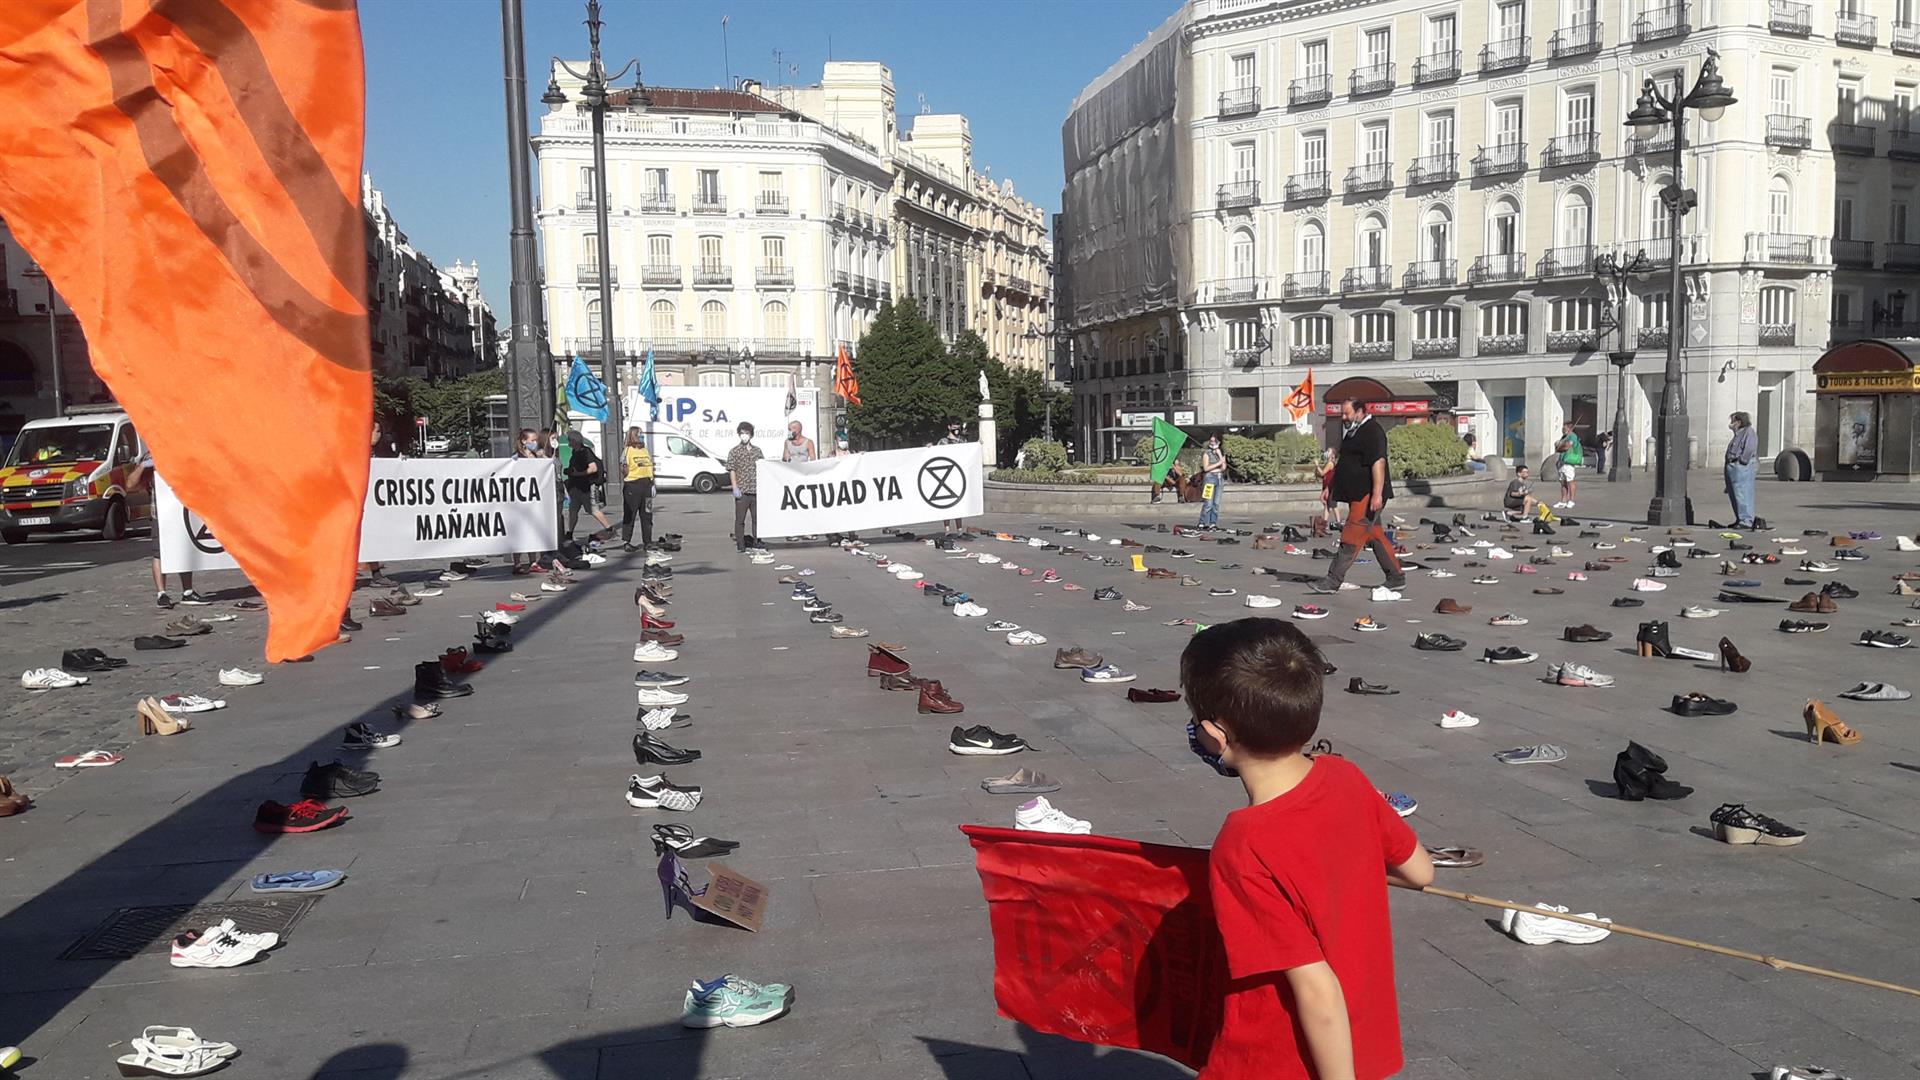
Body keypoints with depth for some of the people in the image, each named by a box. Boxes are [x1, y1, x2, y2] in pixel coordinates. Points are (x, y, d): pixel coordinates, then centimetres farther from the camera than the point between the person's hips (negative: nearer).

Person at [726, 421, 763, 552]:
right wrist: (735, 488, -11)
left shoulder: (757, 450, 12)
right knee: (740, 519, 1)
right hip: (742, 492, -4)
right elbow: (732, 471, -3)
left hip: (756, 491, 4)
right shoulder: (734, 452, 1)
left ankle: (757, 542, 20)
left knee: (757, 518, 9)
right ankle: (740, 544, 7)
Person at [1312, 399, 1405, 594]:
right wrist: (1330, 487, 26)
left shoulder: (1372, 431, -13)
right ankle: (1396, 578, 19)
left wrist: (1377, 494, -29)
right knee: (1376, 536, 12)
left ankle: (1333, 581, -10)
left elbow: (1378, 463, -22)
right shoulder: (1351, 431, 18)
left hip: (1367, 496, -10)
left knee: (1351, 539, -9)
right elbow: (1342, 463, 28)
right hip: (1357, 496, 10)